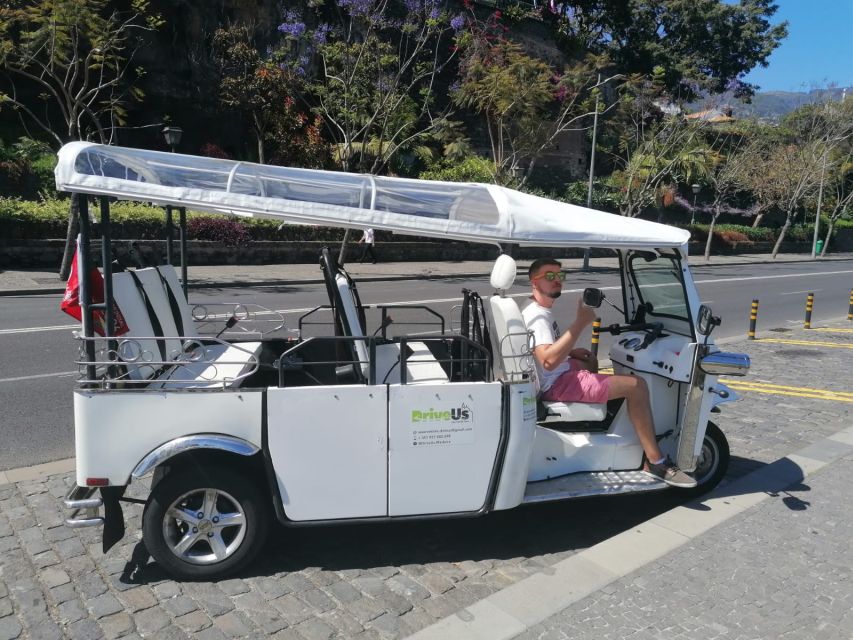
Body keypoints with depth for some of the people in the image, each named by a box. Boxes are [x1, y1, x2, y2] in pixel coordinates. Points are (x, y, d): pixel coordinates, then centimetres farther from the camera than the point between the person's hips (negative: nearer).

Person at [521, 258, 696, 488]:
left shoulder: (538, 311, 10)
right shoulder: (538, 316, -21)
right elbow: (549, 360, -35)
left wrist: (572, 351, 10)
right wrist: (580, 323, -33)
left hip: (557, 376, 11)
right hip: (556, 385, -11)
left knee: (590, 361, 37)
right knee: (636, 386, -14)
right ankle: (655, 462, -7)